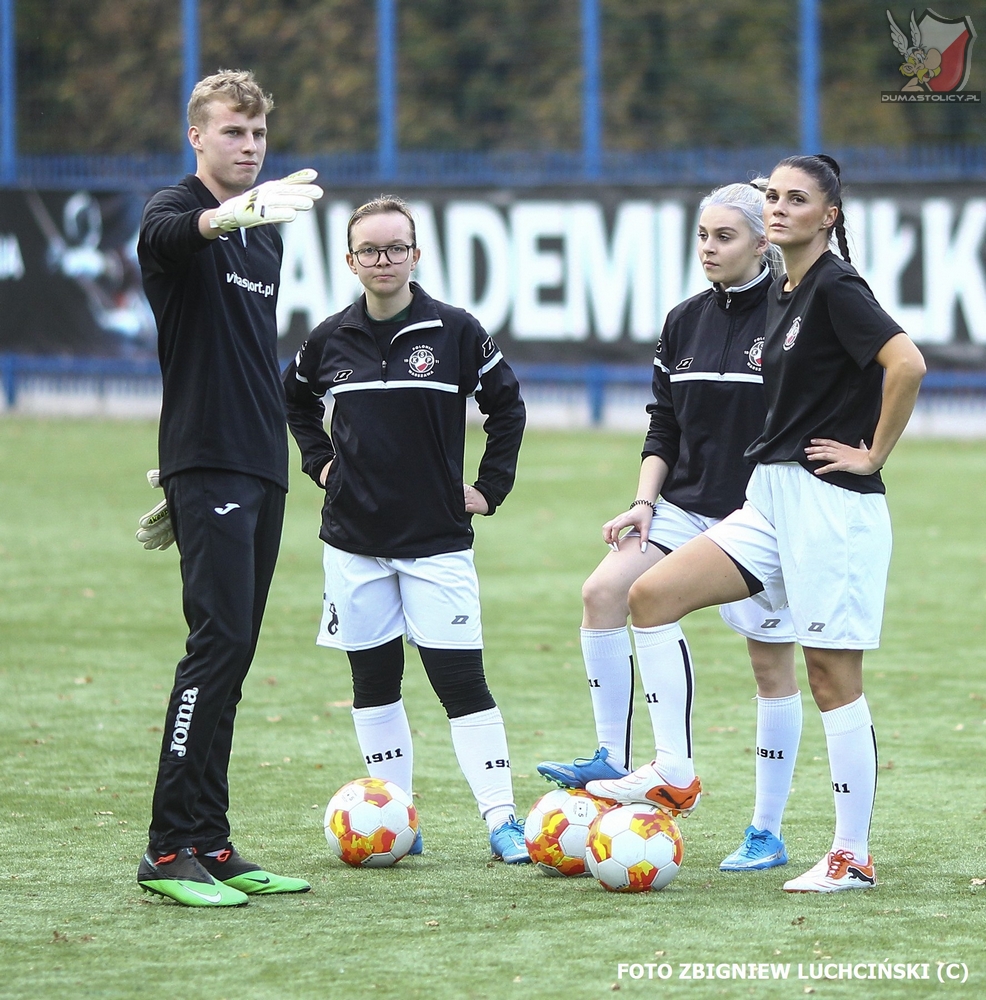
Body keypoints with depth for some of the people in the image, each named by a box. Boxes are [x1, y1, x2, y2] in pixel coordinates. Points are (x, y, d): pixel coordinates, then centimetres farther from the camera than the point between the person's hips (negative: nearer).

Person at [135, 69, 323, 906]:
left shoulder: (266, 235, 18)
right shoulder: (173, 215, -7)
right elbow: (178, 231, -34)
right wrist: (239, 212, -54)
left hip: (262, 469, 8)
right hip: (207, 467, -8)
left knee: (232, 653, 7)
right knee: (220, 640, -15)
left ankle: (211, 846, 10)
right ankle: (170, 851, -14)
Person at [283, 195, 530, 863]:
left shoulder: (455, 332, -4)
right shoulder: (332, 340, 3)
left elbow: (508, 406, 7)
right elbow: (294, 401, 23)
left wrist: (490, 487, 3)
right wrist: (320, 461, 12)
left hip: (437, 538, -3)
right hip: (353, 540, 3)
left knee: (460, 678, -8)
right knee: (373, 679, 6)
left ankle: (502, 818, -7)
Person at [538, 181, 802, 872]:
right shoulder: (686, 323, 9)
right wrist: (645, 502, 2)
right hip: (686, 506, 6)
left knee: (773, 664, 2)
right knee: (604, 590, -15)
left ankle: (768, 834, 10)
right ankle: (613, 762, -9)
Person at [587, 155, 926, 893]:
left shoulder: (836, 287, -12)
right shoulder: (782, 295, 15)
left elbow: (906, 363, -26)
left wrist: (873, 454, -17)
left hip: (831, 502, -9)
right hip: (772, 505, 9)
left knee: (833, 679, -5)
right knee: (653, 594, -2)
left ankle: (854, 856, 1)